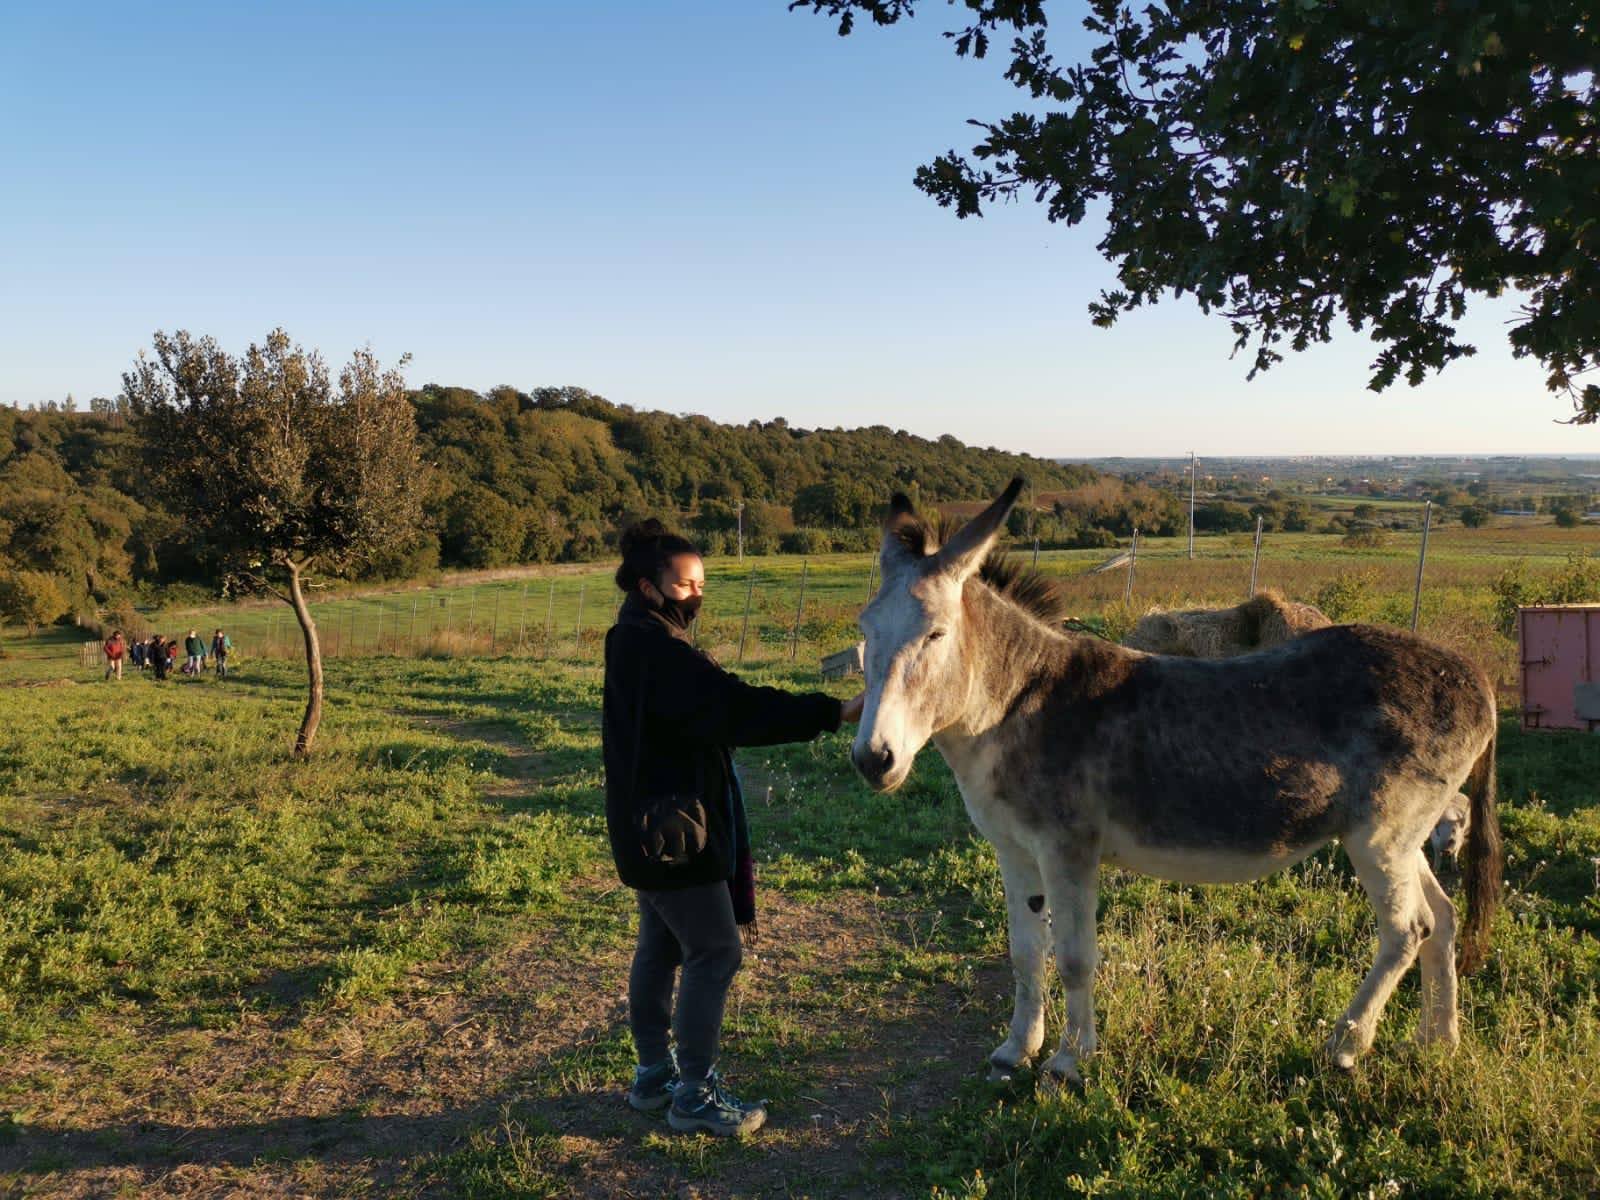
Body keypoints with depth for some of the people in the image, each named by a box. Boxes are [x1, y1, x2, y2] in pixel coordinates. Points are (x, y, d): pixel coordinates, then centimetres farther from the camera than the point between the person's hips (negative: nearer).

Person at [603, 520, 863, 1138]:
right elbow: (735, 708, -31)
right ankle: (693, 1094, 7)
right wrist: (835, 713, -34)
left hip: (654, 826, 11)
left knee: (660, 948, 18)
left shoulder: (635, 643, 11)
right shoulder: (654, 650, -22)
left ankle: (654, 1073, 31)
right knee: (715, 951, -3)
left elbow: (713, 710, 15)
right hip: (674, 828, -11)